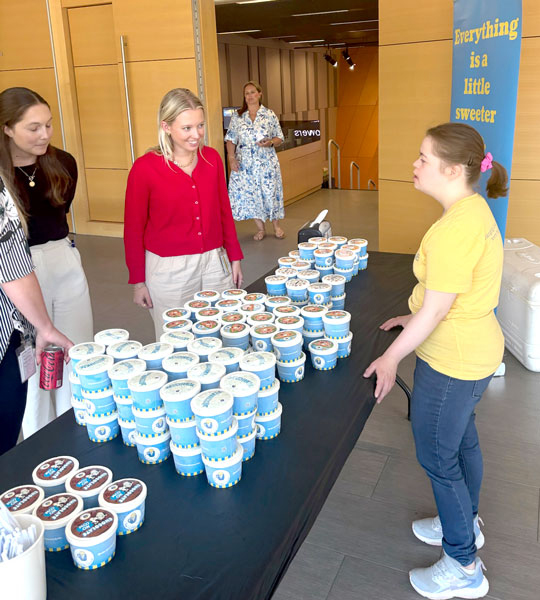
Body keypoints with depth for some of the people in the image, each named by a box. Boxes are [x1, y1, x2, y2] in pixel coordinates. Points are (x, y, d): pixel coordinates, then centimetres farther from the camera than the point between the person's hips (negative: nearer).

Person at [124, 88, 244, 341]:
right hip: (168, 270, -3)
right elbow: (134, 229, -2)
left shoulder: (212, 158, 2)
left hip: (214, 262, 4)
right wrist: (137, 281, 0)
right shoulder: (145, 168, -9)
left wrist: (234, 257, 12)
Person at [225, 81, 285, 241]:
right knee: (249, 195, 2)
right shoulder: (237, 117, 5)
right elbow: (230, 139, 6)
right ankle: (260, 228, 18)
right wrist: (231, 158, -6)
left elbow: (279, 138, 5)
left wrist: (270, 142, -16)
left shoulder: (270, 115, 1)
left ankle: (276, 226, 22)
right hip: (245, 164, 1)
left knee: (271, 193, 2)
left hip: (267, 163, -1)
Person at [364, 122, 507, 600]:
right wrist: (416, 317, 17)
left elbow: (435, 311, -24)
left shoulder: (455, 229, -28)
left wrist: (391, 358, -14)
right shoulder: (474, 210, 4)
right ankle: (466, 523, 49)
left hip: (452, 362, -10)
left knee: (437, 458, 6)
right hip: (474, 350, 10)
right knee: (462, 440, 26)